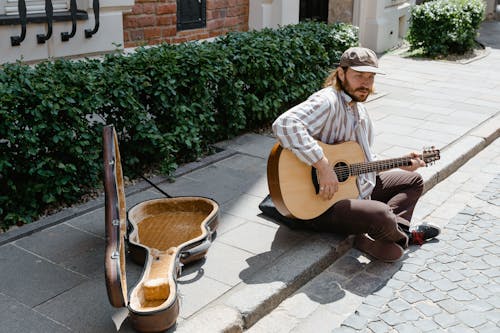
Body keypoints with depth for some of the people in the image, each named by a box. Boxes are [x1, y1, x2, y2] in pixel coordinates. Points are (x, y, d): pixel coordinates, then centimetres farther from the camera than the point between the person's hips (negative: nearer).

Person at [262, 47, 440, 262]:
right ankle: (405, 236, 4)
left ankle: (396, 231, -3)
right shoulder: (328, 101, -20)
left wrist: (399, 163, 13)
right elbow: (284, 125, -40)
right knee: (382, 216, -32)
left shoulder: (360, 111, 13)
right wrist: (322, 166, -39)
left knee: (414, 181, 20)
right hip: (322, 204, -11)